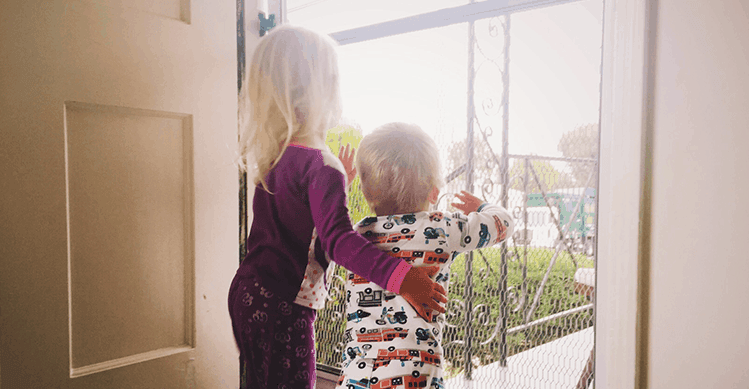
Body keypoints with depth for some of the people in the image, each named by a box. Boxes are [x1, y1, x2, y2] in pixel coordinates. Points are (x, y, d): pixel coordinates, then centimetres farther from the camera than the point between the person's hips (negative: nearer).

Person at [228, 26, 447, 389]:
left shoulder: (271, 155, 6)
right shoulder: (321, 165, -20)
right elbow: (338, 238, -30)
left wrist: (337, 181, 26)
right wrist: (400, 276, -37)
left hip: (248, 291, 9)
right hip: (282, 305, -9)